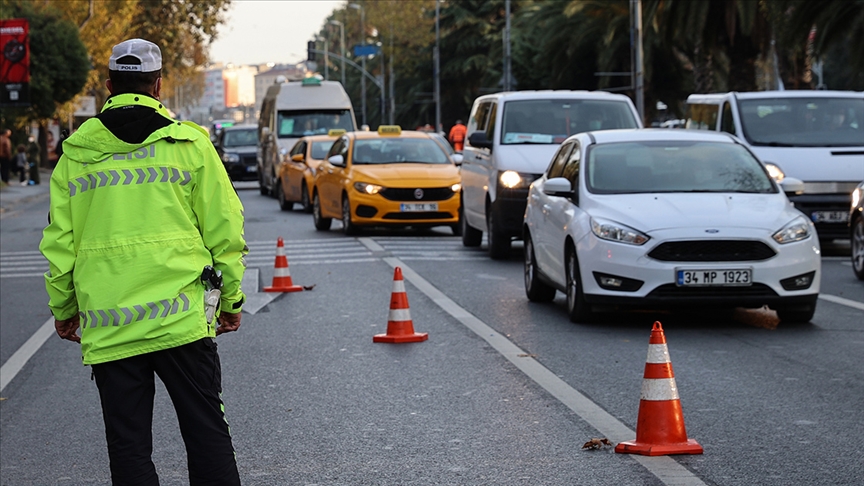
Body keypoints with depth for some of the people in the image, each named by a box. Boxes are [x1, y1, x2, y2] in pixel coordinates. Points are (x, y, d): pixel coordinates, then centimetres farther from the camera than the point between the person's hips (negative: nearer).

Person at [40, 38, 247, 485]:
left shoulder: (76, 152, 5)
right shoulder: (190, 143, 1)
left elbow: (59, 242, 8)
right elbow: (223, 230, 2)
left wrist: (63, 309, 19)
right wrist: (231, 299, 12)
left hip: (106, 327, 1)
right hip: (181, 318, -1)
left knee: (128, 447, 6)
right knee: (207, 434, 5)